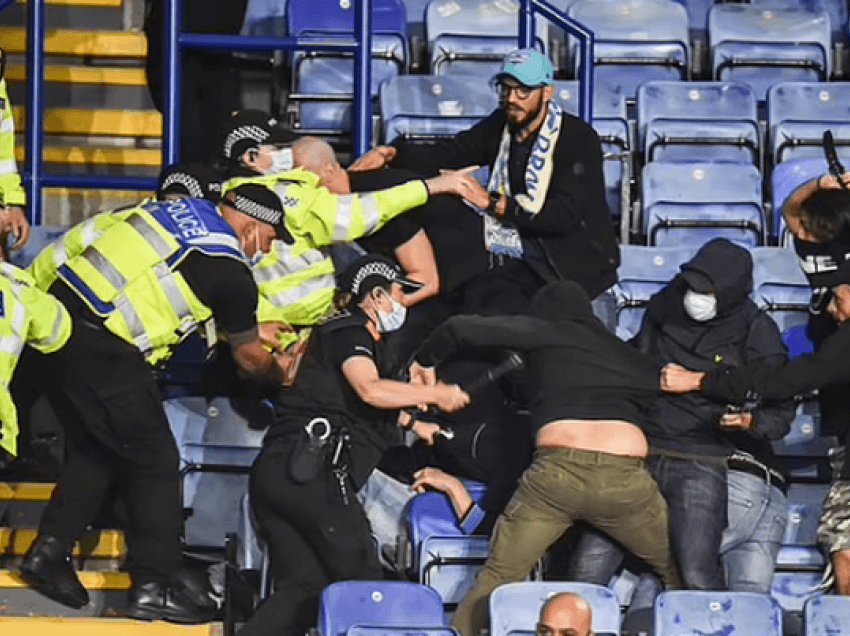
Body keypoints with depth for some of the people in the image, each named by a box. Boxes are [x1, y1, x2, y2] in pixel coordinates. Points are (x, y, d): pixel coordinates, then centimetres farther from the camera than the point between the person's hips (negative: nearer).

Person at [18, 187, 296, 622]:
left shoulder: (181, 208, 17)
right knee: (155, 460, 6)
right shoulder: (230, 271, -1)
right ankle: (153, 587, 7)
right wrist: (280, 375, 36)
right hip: (101, 347, -8)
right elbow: (249, 358, 14)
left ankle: (48, 551, 20)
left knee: (94, 449, 23)